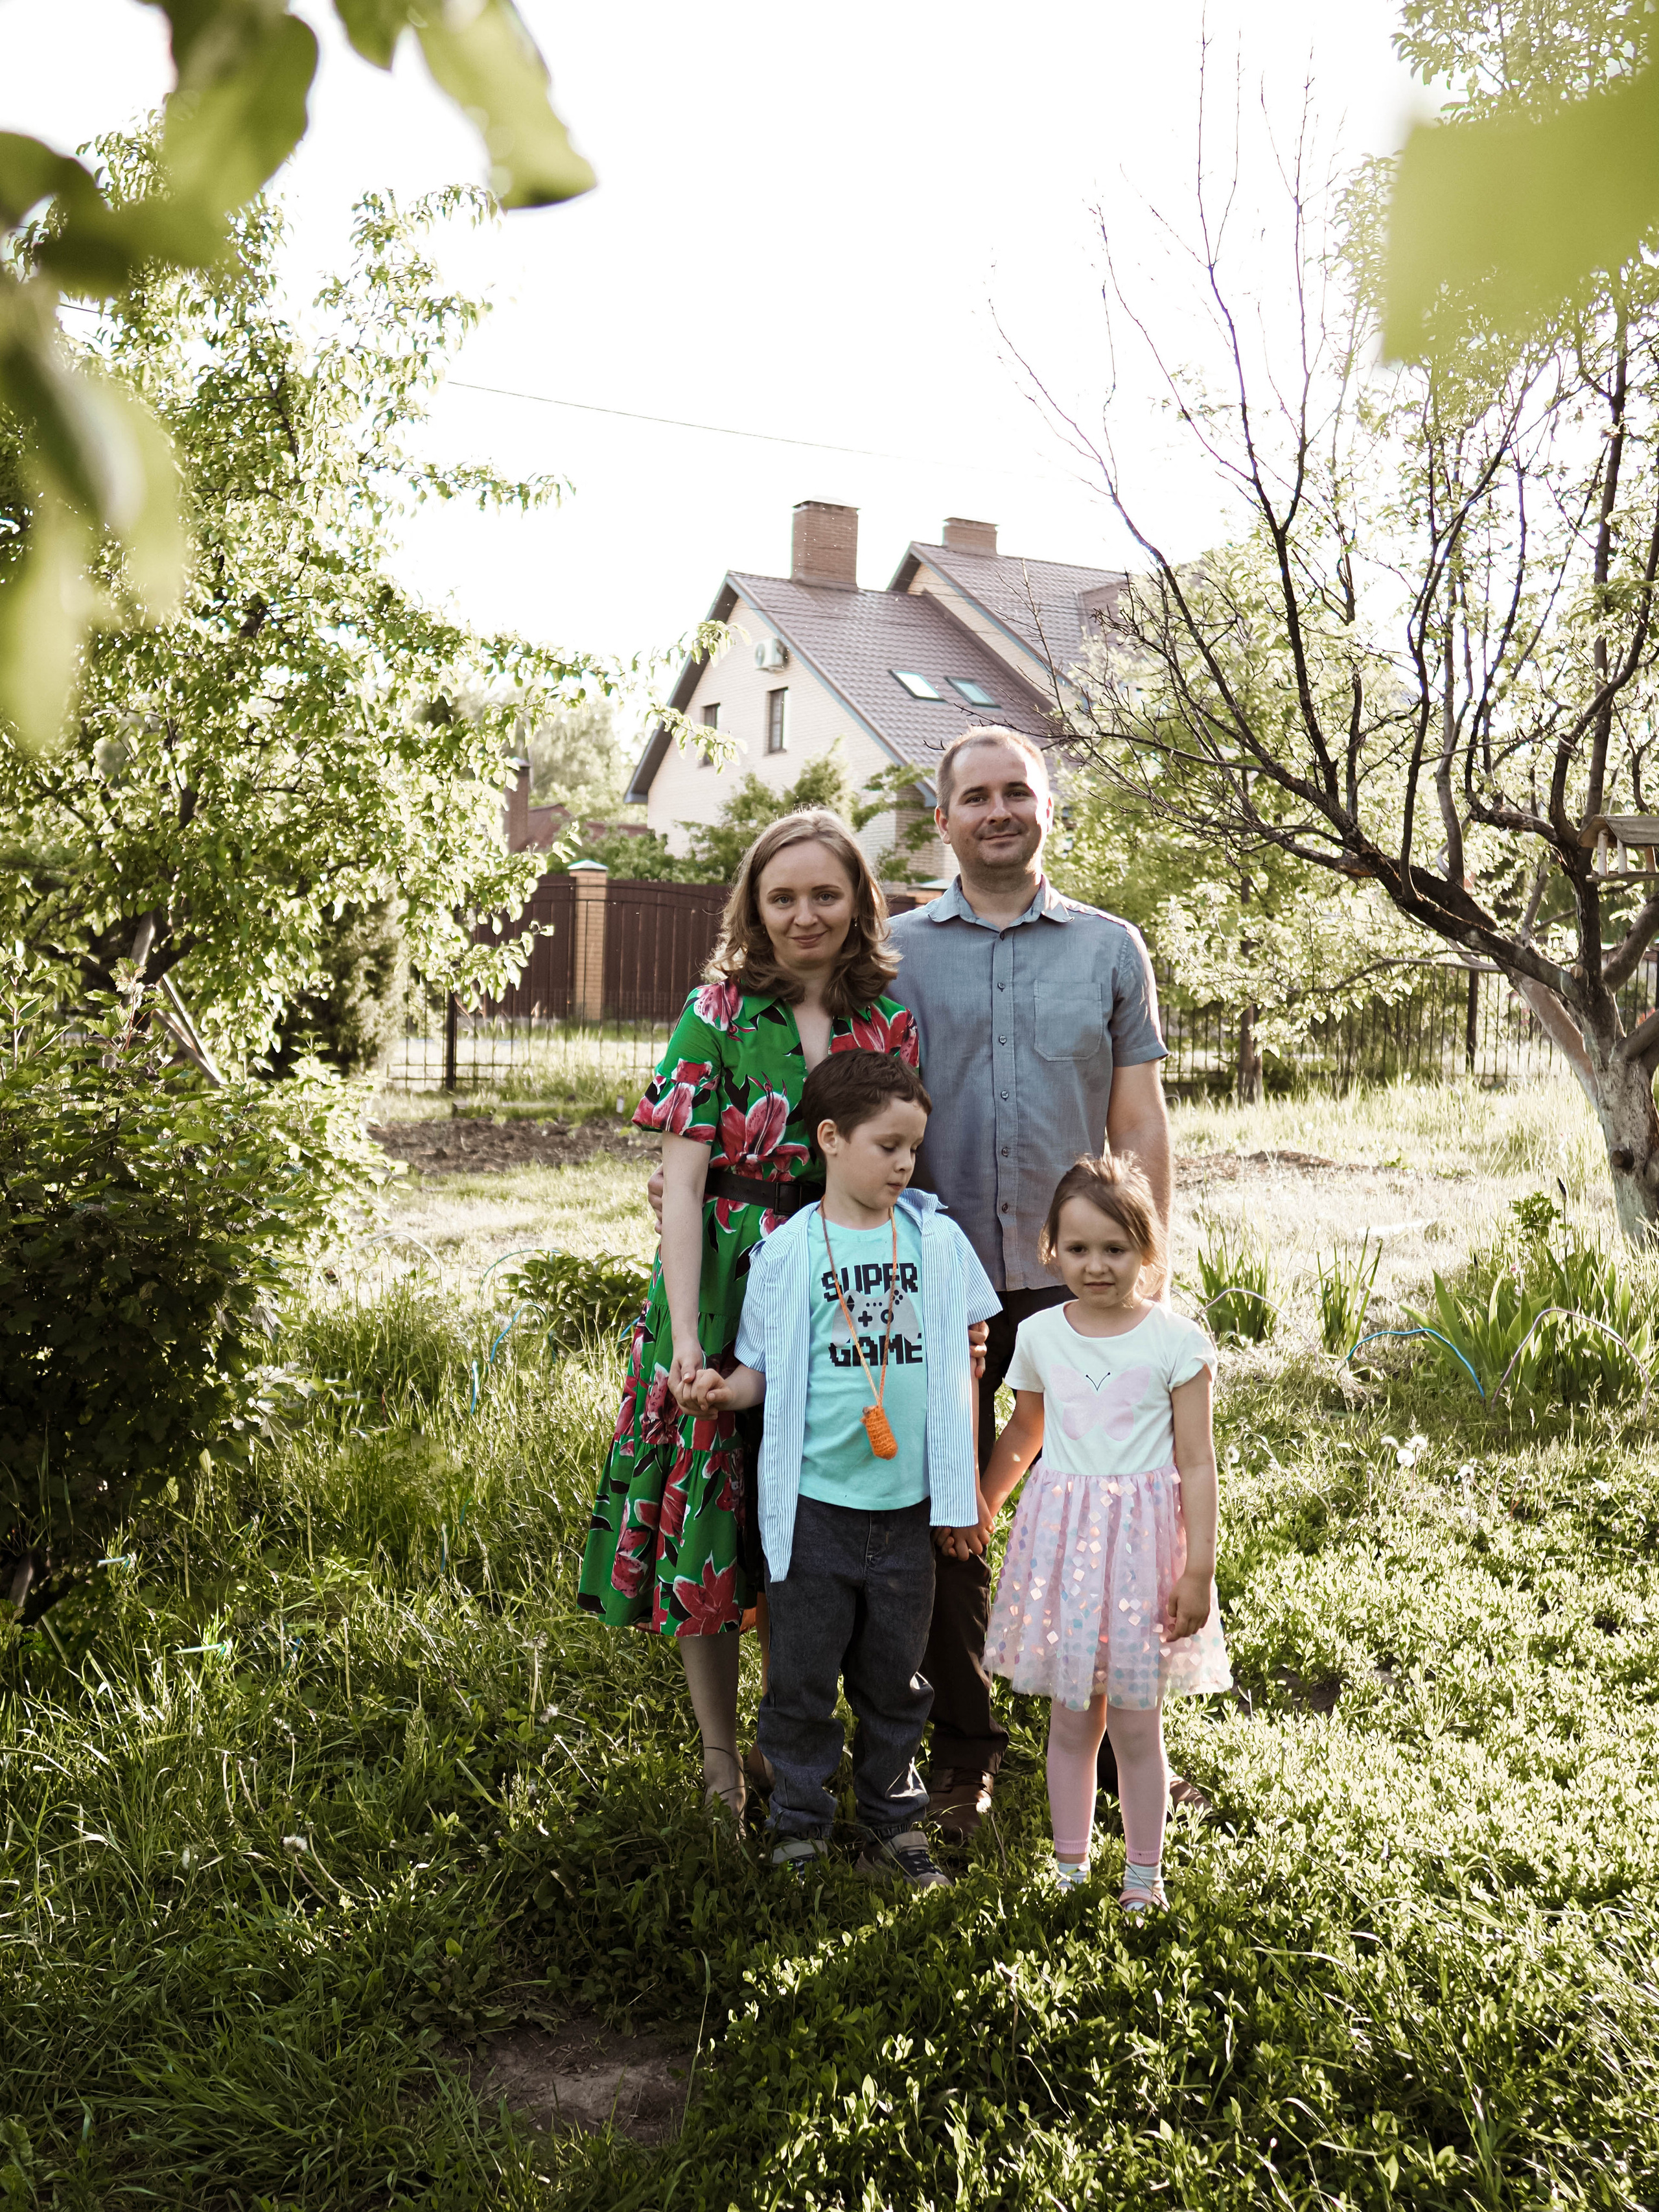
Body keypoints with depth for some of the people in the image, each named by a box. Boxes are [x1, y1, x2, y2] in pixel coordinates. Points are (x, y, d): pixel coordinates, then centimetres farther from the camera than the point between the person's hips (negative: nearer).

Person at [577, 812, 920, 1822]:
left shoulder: (891, 1020, 4)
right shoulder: (717, 1016, -4)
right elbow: (683, 1182, -8)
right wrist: (683, 1332, -15)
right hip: (729, 1290, -2)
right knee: (714, 1509, 5)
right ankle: (720, 1751, 24)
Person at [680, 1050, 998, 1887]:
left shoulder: (938, 1240, 1)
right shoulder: (788, 1251, -5)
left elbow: (958, 1369, 7)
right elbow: (767, 1369, 2)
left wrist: (964, 1491, 8)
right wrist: (727, 1388, -21)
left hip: (907, 1506, 2)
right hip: (814, 1505, -2)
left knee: (895, 1679, 14)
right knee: (803, 1677, 8)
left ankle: (894, 1825, 32)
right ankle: (800, 1831, 26)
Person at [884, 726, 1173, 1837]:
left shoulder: (1111, 949, 8)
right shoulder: (897, 951, 6)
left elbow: (1140, 1123, 8)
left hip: (1073, 1278, 0)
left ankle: (1115, 1741, 23)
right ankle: (966, 1746, 25)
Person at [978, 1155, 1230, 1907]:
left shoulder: (1177, 1342, -8)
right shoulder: (1039, 1336, 1)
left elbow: (1197, 1466, -6)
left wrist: (1198, 1571, -8)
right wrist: (981, 1507, 29)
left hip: (1140, 1541, -2)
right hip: (1060, 1536, 3)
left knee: (1135, 1725, 7)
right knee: (1069, 1720, 11)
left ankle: (1144, 1872, 26)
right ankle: (1070, 1864, 28)